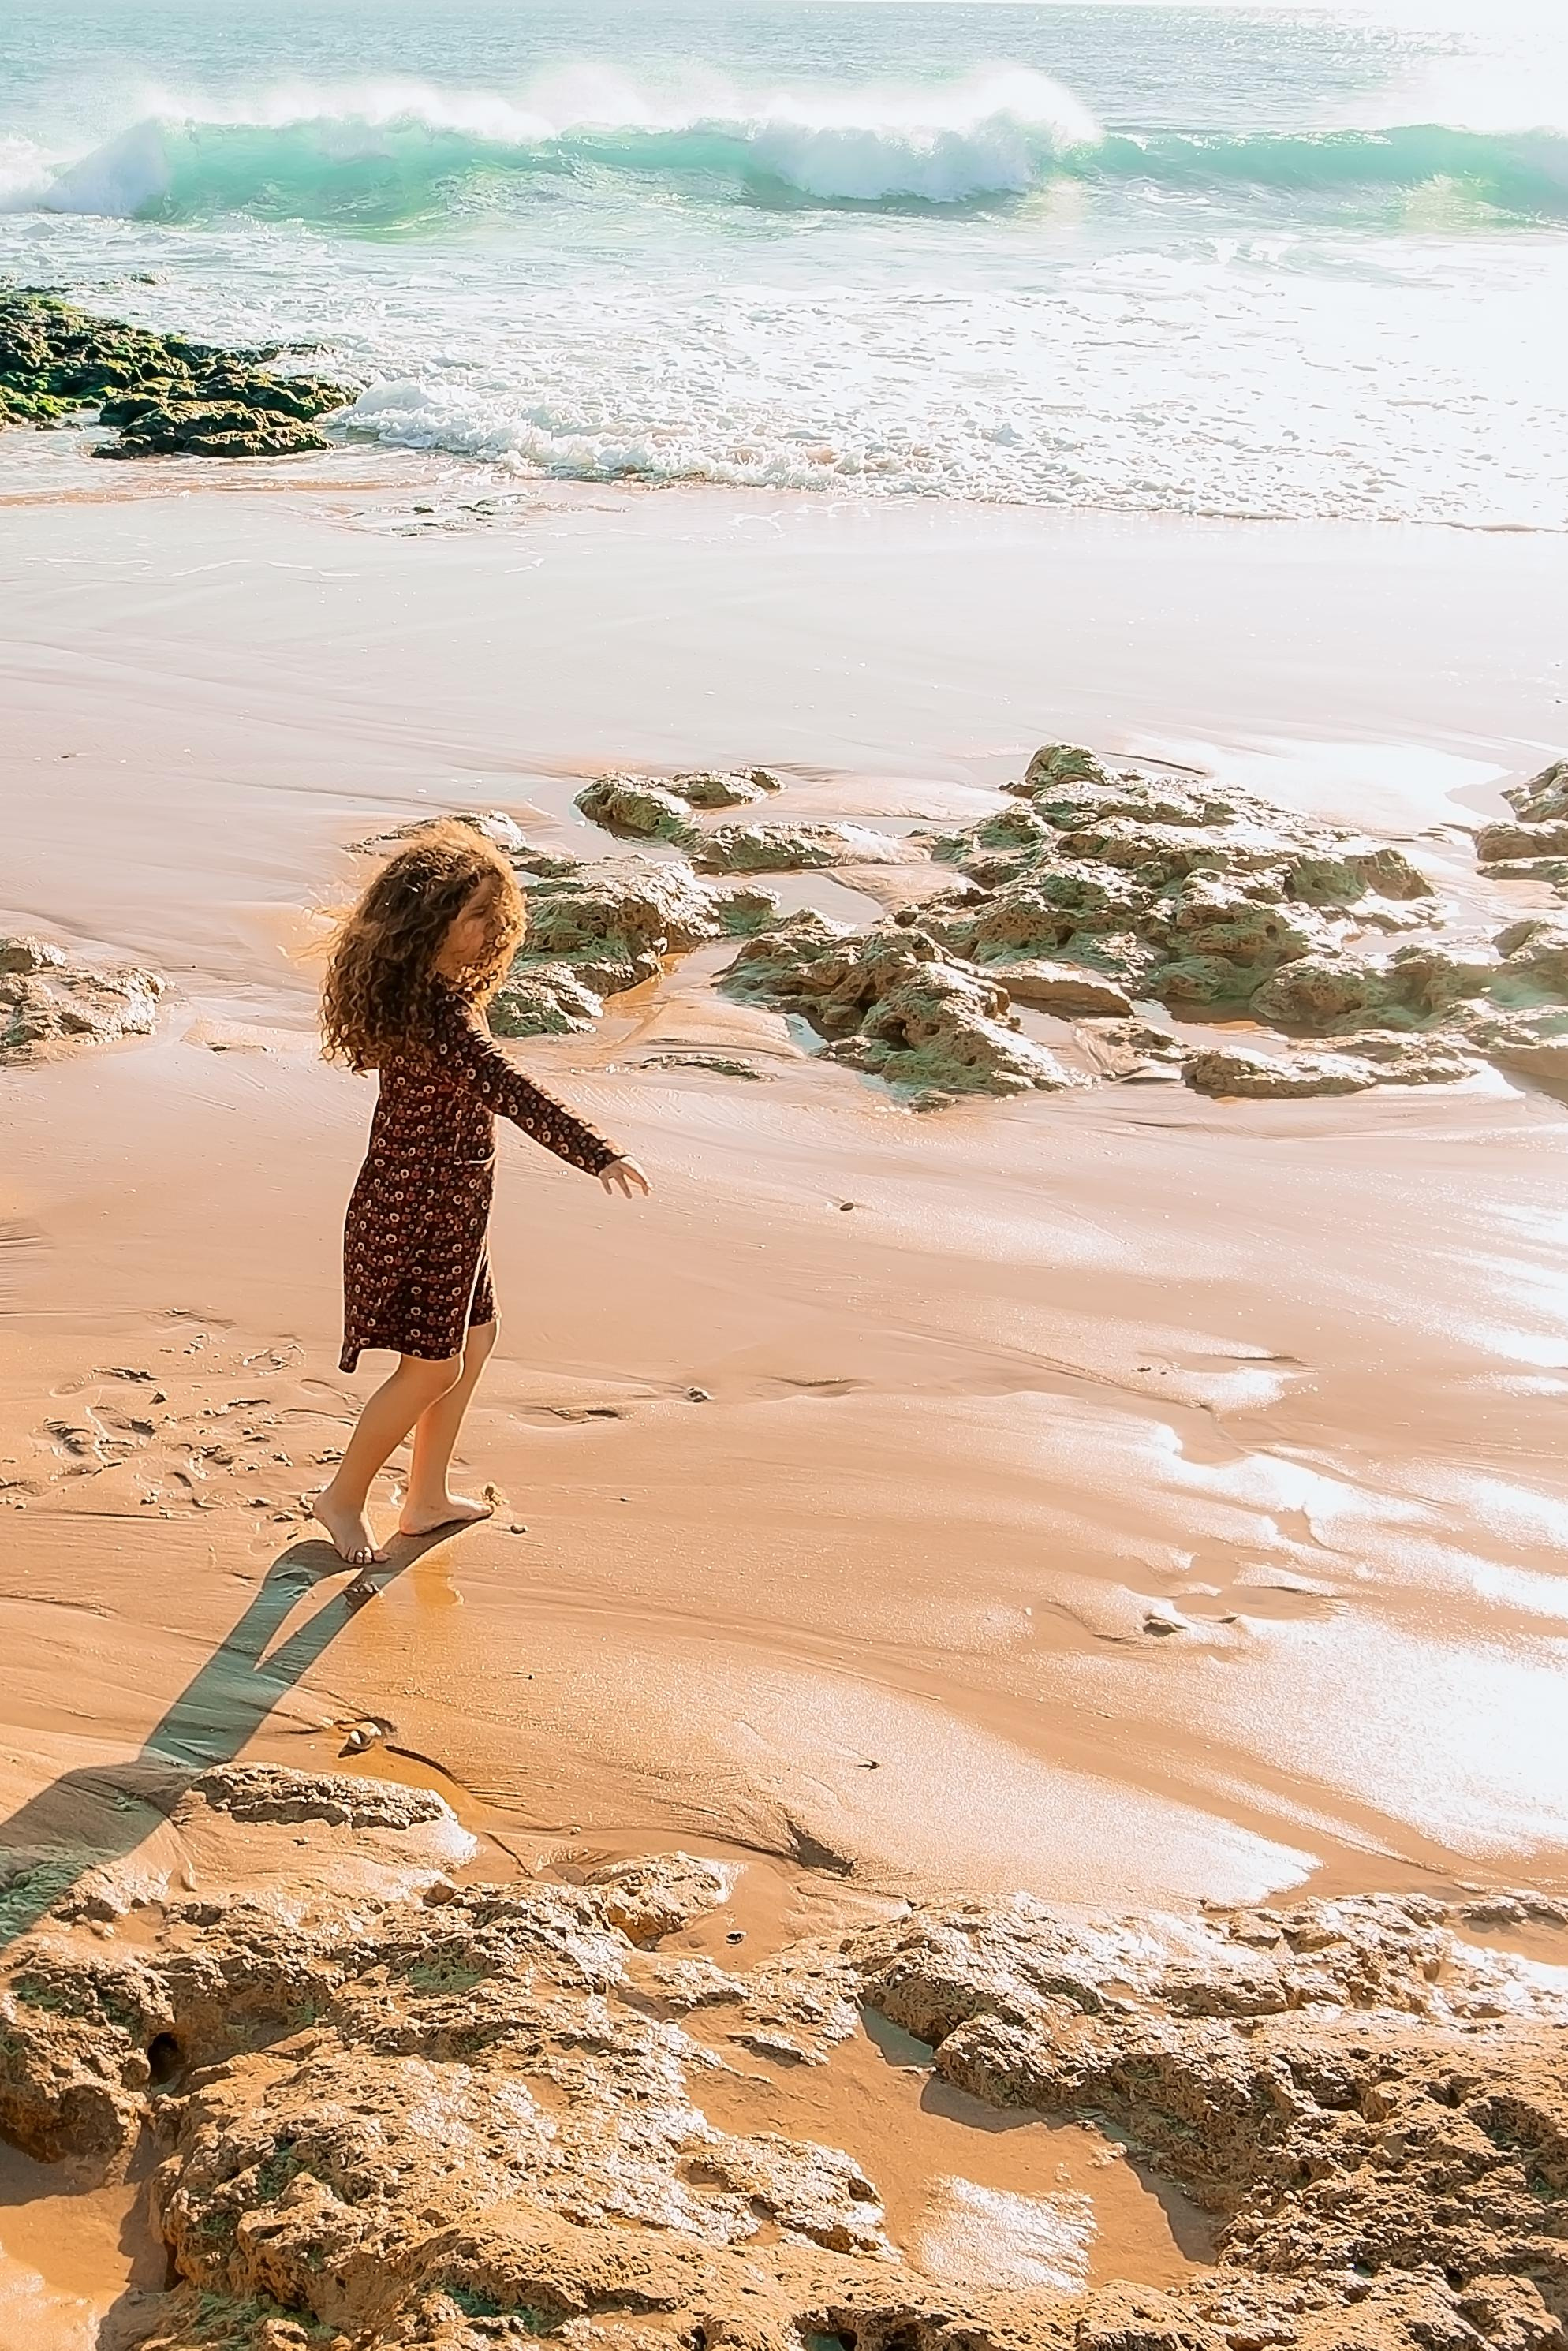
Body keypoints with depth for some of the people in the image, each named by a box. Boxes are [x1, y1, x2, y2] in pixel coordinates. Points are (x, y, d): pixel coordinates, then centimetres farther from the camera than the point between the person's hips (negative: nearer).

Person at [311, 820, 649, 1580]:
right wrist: (598, 1157, -47)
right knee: (431, 1367, 3)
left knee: (472, 1342, 20)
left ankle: (427, 1498, 33)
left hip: (448, 1200, 10)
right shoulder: (434, 1010, -29)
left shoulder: (436, 989, 1)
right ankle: (344, 1498, 23)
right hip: (418, 1209, -10)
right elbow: (508, 1090, -41)